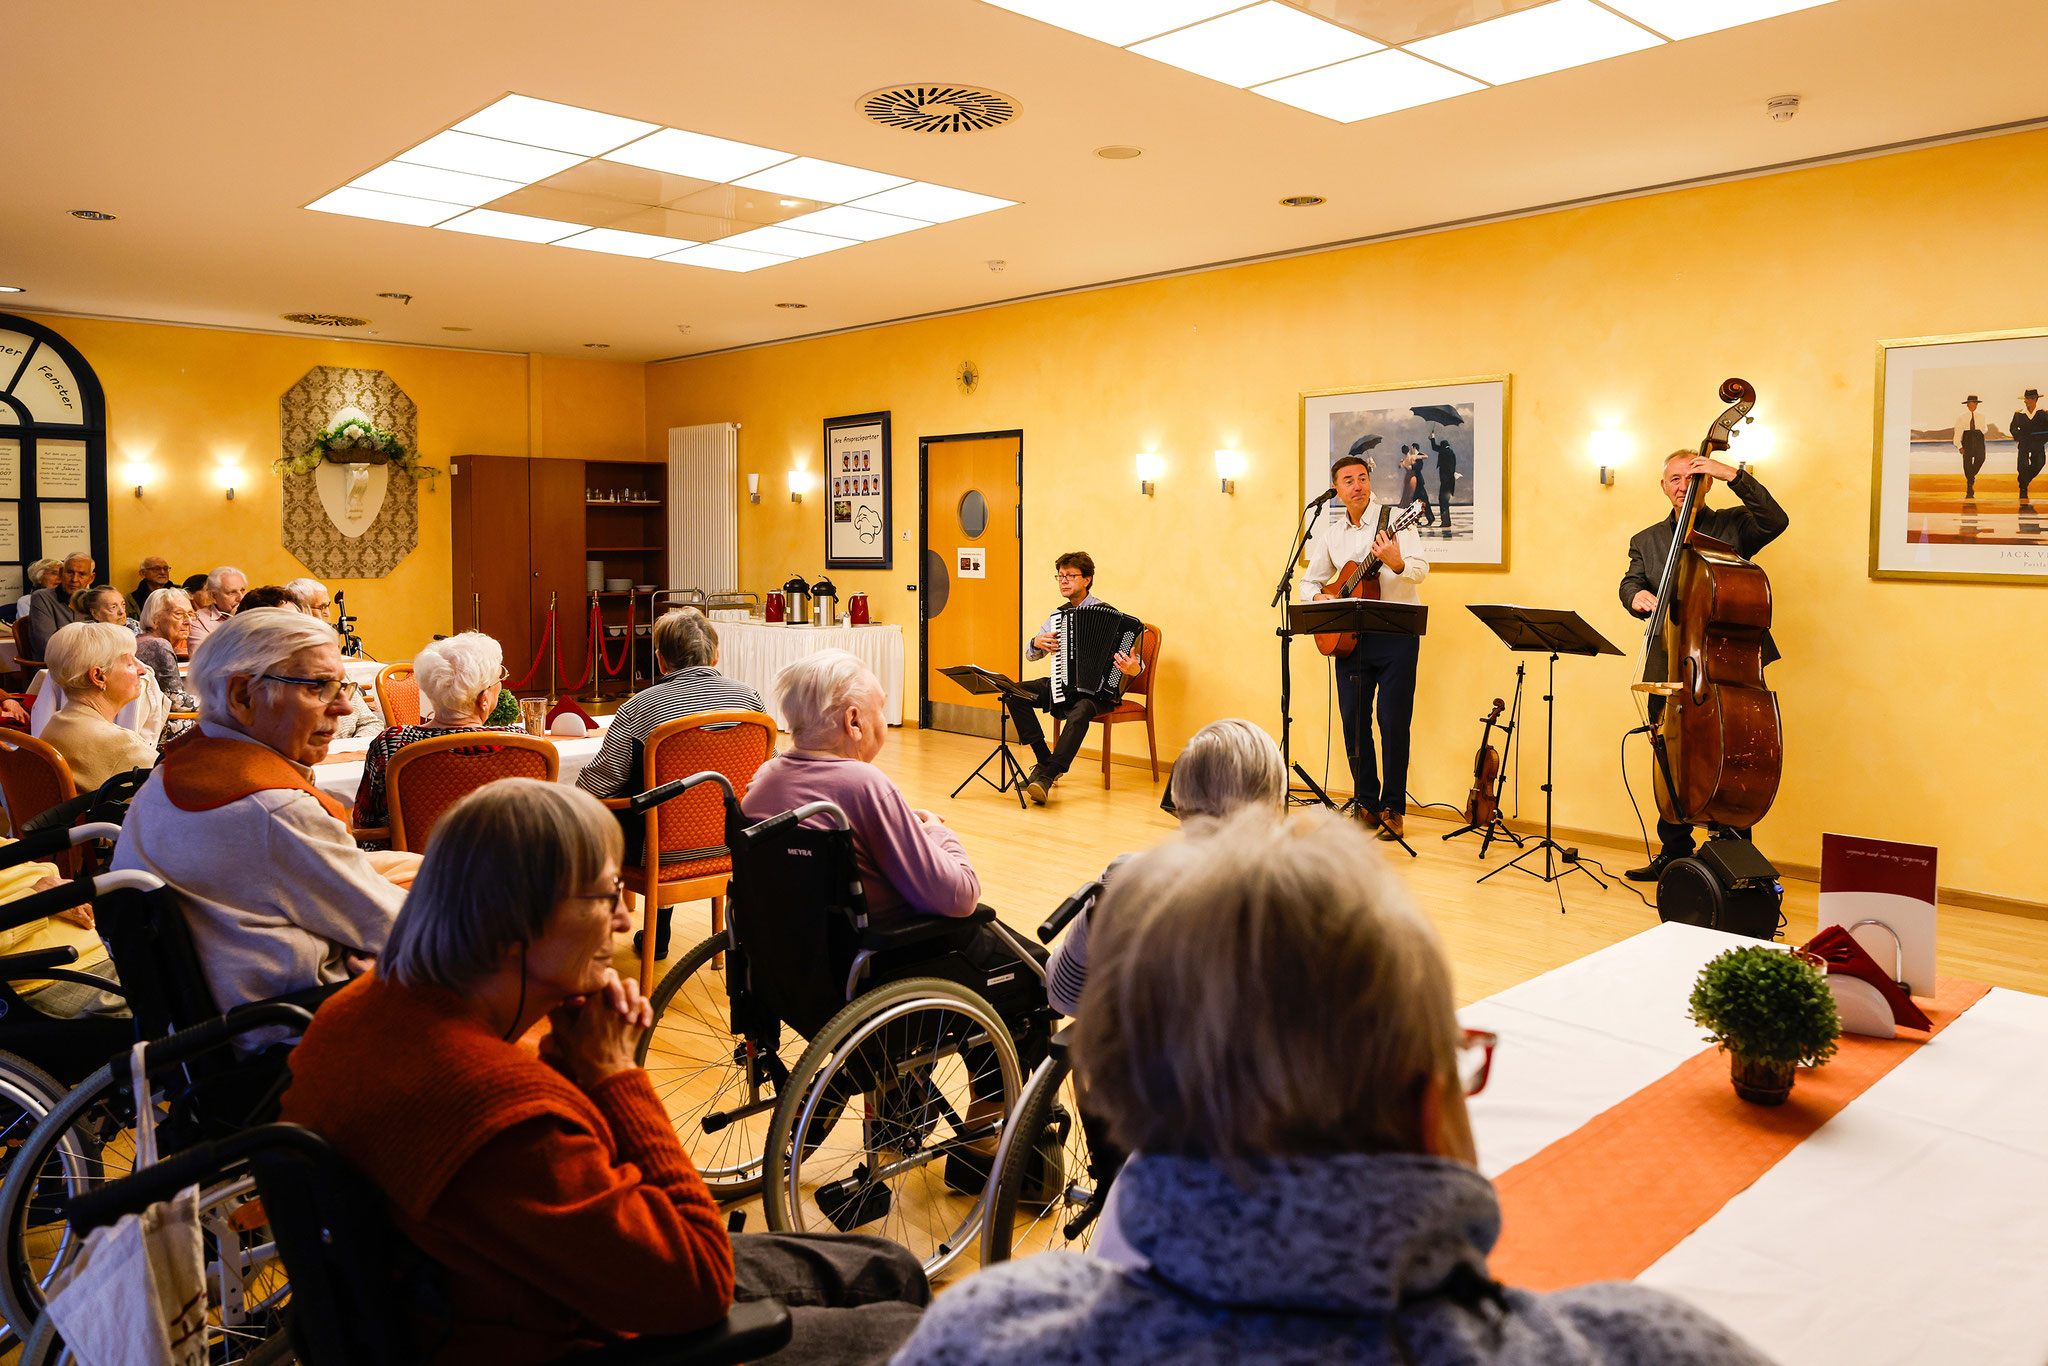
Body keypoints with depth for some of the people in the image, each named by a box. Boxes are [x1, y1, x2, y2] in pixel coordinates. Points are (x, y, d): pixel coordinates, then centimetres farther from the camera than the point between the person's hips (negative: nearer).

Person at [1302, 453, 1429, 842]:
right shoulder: (1330, 531, 11)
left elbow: (1420, 569, -16)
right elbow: (1309, 580, 19)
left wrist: (1397, 563, -38)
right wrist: (1319, 599, -3)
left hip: (1396, 634, -5)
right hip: (1349, 636, 5)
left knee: (1394, 723, -4)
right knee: (1353, 721, 6)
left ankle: (1393, 808, 8)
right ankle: (1366, 804, 19)